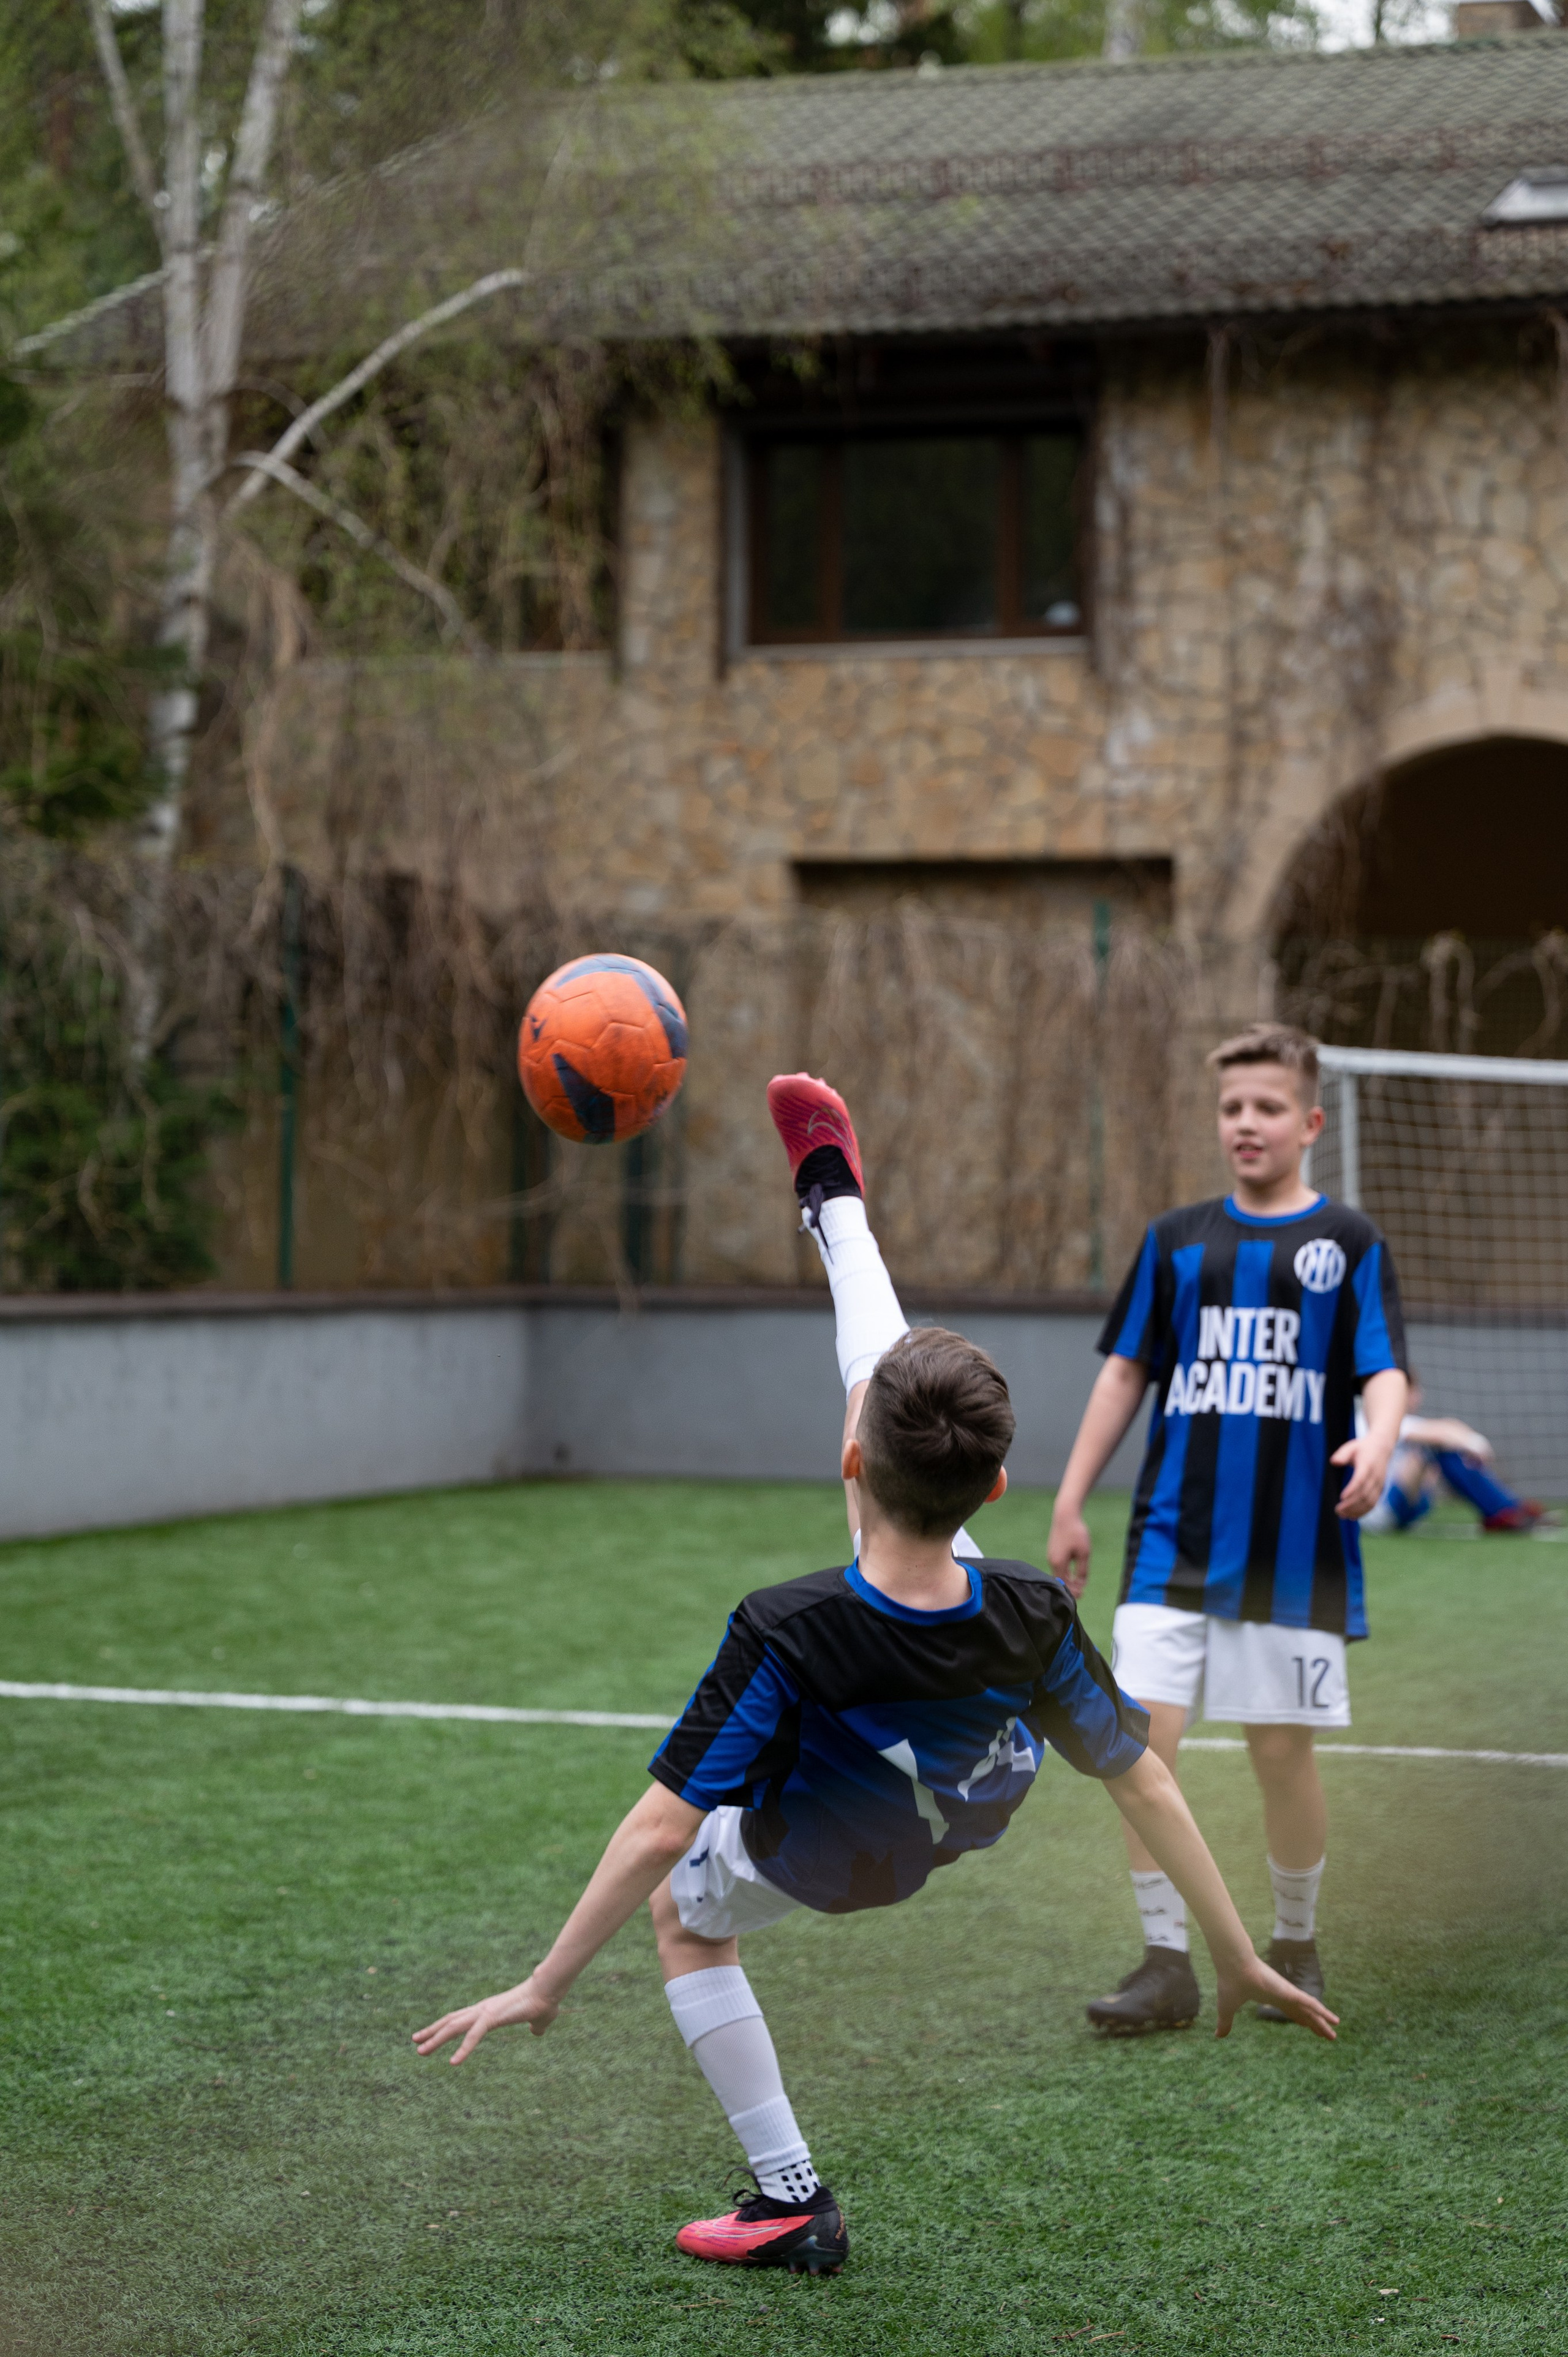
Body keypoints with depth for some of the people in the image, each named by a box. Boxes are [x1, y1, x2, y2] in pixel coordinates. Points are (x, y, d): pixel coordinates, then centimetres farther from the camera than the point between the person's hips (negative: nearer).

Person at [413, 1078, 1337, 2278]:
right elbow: (1144, 1783, -22)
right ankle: (835, 1197, 33)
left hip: (834, 1858, -4)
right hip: (976, 1804, 4)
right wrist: (1240, 1960, -9)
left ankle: (794, 2201, 28)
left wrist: (545, 1985, -25)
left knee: (683, 1908, 30)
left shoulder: (787, 1636, -43)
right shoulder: (1034, 1617, -33)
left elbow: (664, 1827, -36)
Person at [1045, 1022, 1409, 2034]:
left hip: (1295, 1546, -2)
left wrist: (1378, 1441, -27)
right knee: (1142, 1740, -9)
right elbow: (1127, 1370, 14)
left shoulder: (1349, 1243, 2)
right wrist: (1071, 1503, 10)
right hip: (1174, 1539, 2)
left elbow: (1385, 1371, -5)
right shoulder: (1177, 1241, 10)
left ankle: (1296, 1946, 25)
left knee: (1283, 1752, 4)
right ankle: (1168, 1962, 0)